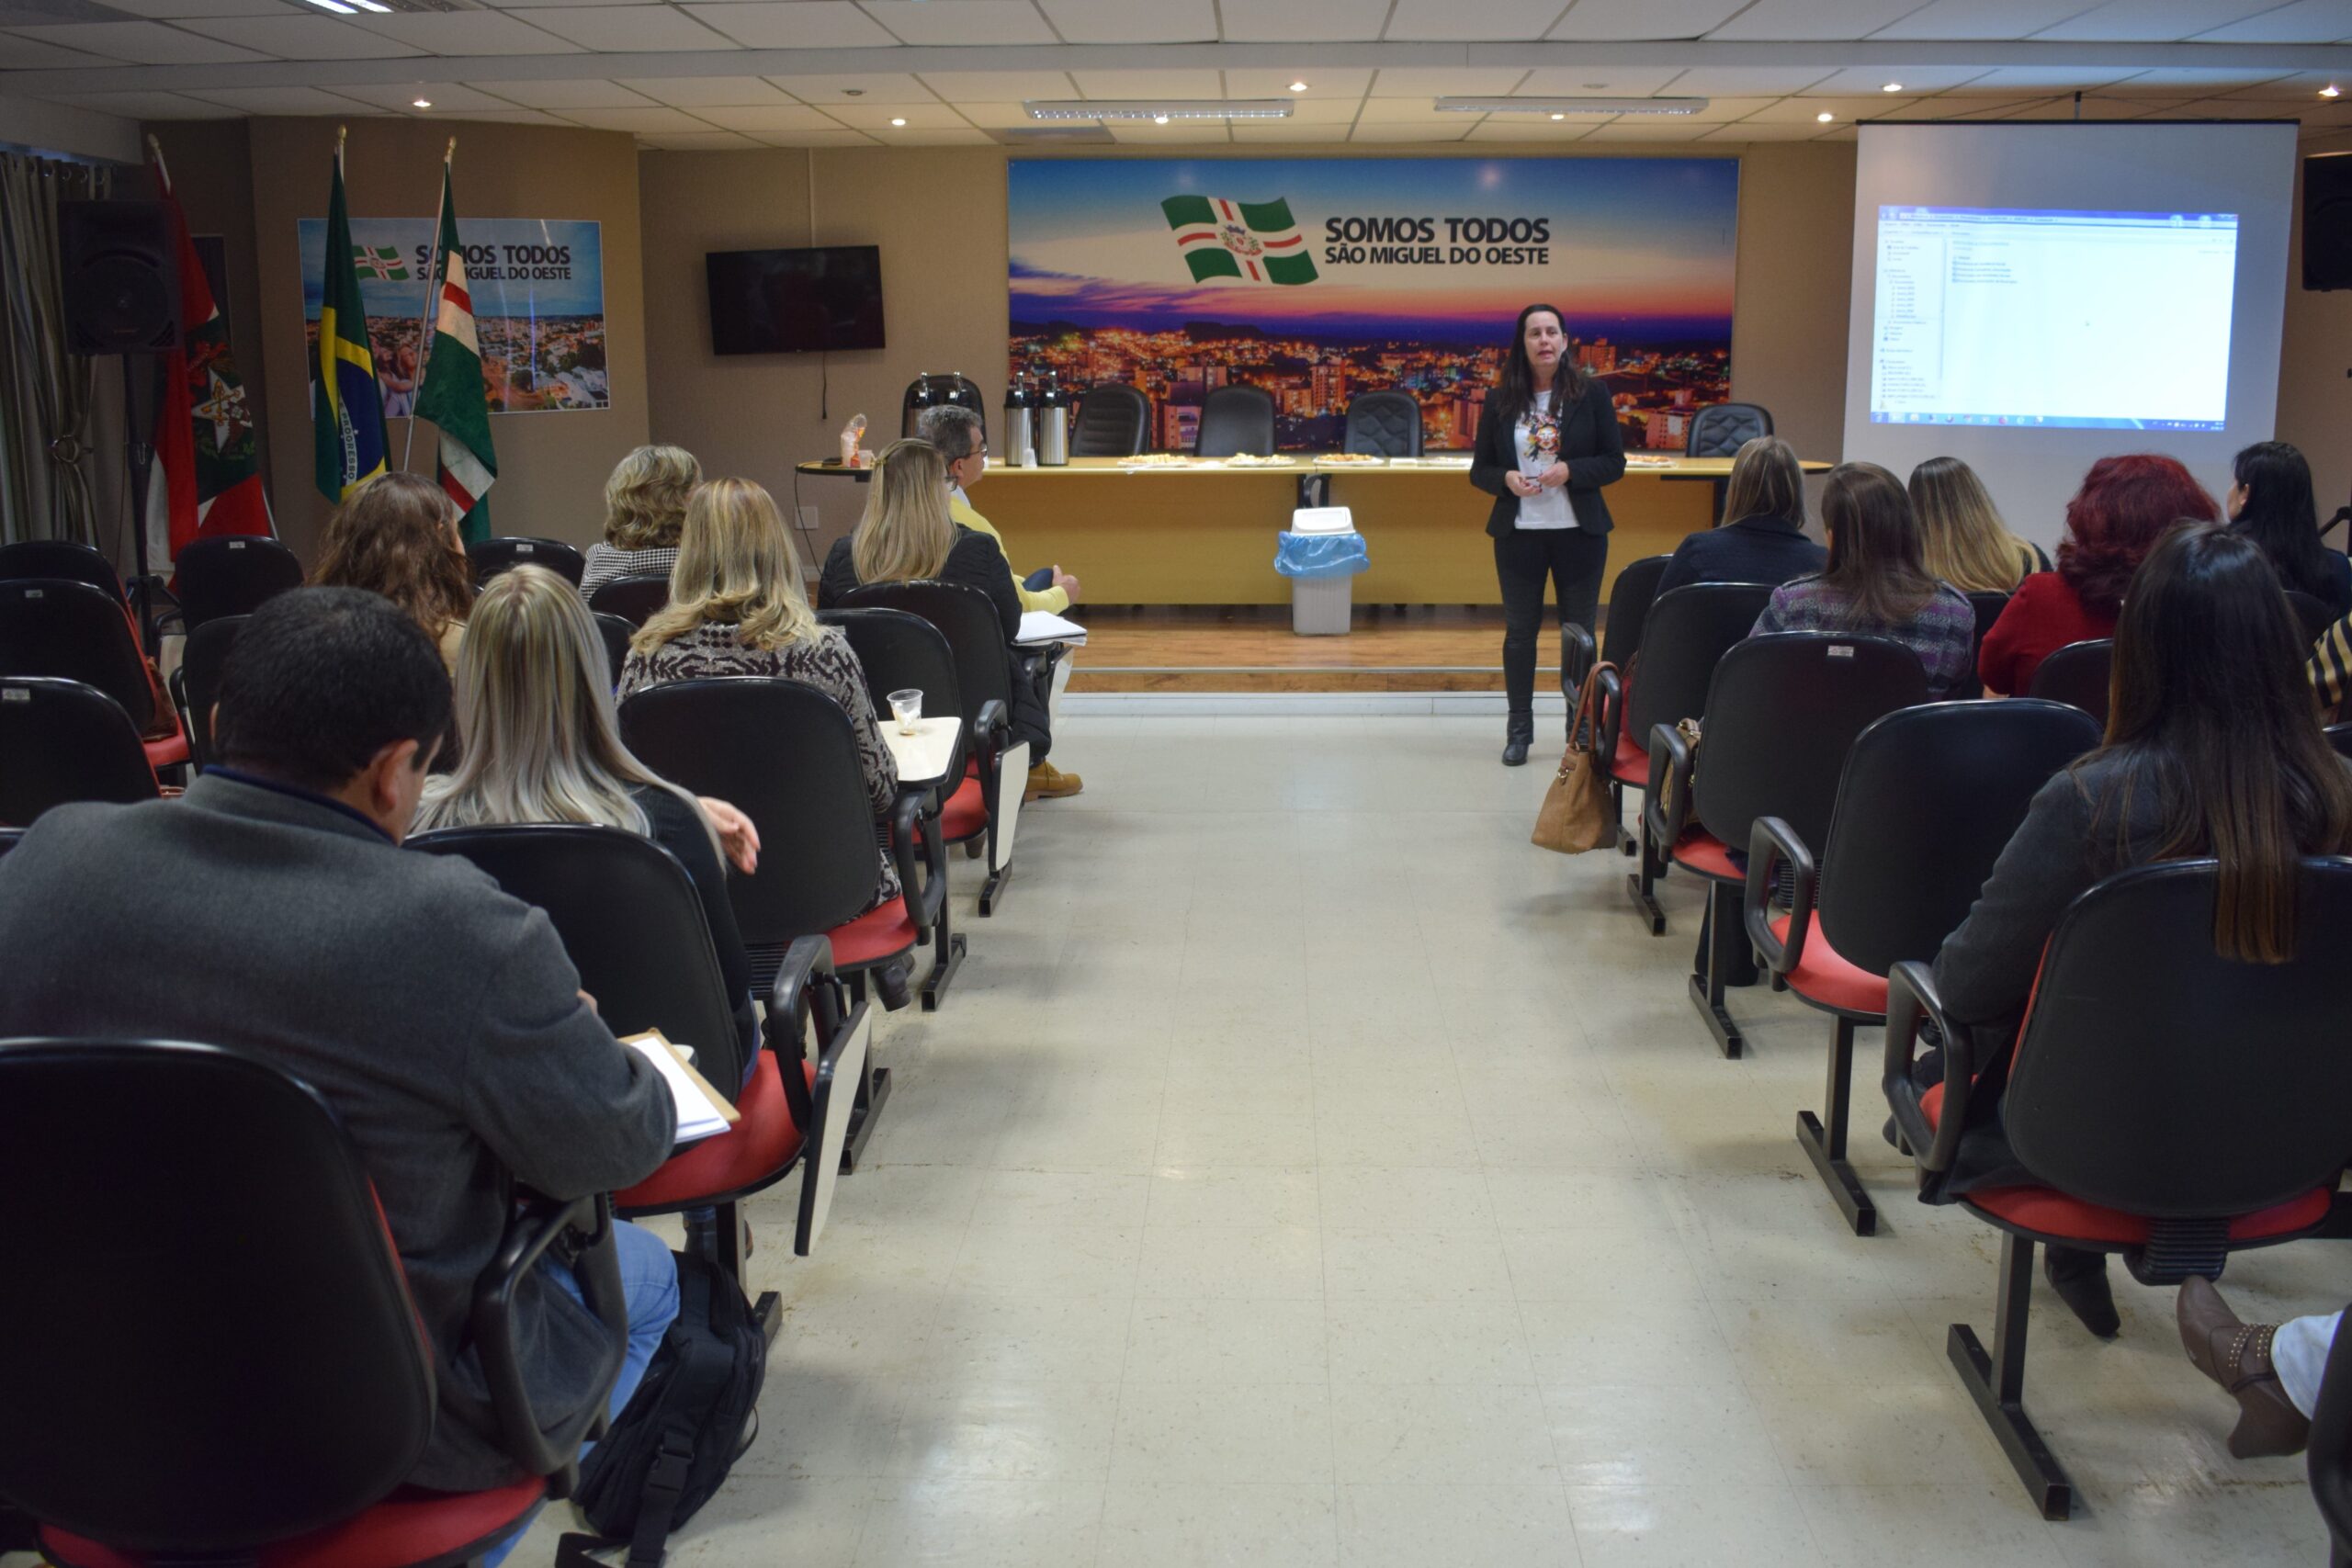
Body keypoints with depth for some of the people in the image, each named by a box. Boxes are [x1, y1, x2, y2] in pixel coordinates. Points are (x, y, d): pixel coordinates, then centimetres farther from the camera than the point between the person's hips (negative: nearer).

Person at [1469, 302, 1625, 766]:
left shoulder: (1592, 393, -2)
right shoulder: (1499, 401, 1)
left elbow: (1615, 462, -1)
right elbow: (1479, 470, 6)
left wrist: (1570, 470, -17)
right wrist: (1507, 479, -15)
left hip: (1579, 532, -1)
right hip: (1518, 533, 1)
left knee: (1579, 632, 6)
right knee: (1520, 631, 7)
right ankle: (1519, 729, 18)